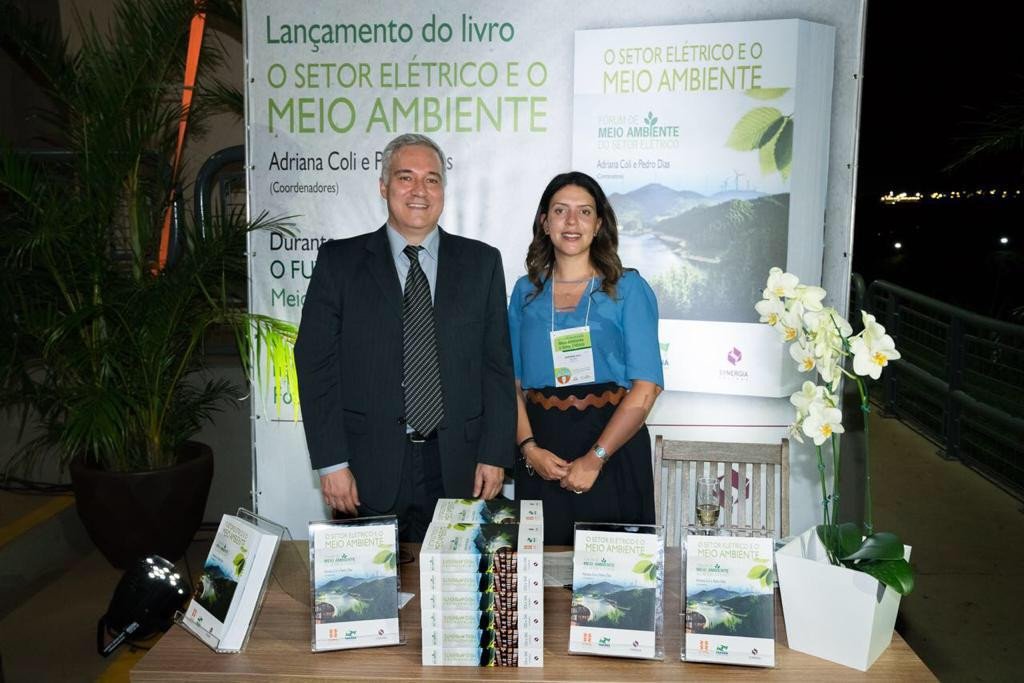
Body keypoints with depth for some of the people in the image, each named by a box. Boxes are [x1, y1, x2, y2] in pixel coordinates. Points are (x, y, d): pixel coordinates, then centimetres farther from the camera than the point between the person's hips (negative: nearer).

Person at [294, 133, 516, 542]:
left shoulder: (481, 262, 7)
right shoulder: (339, 262, 3)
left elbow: (497, 365, 5)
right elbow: (316, 364, 0)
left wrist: (494, 455, -1)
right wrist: (331, 462, -6)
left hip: (459, 467, 1)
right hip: (369, 468, -1)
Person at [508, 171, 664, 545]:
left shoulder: (629, 289, -1)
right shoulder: (526, 291, 9)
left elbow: (646, 387, -8)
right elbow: (512, 381, 6)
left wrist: (595, 458, -15)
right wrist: (529, 448, -9)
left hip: (613, 447, -2)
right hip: (541, 448, 2)